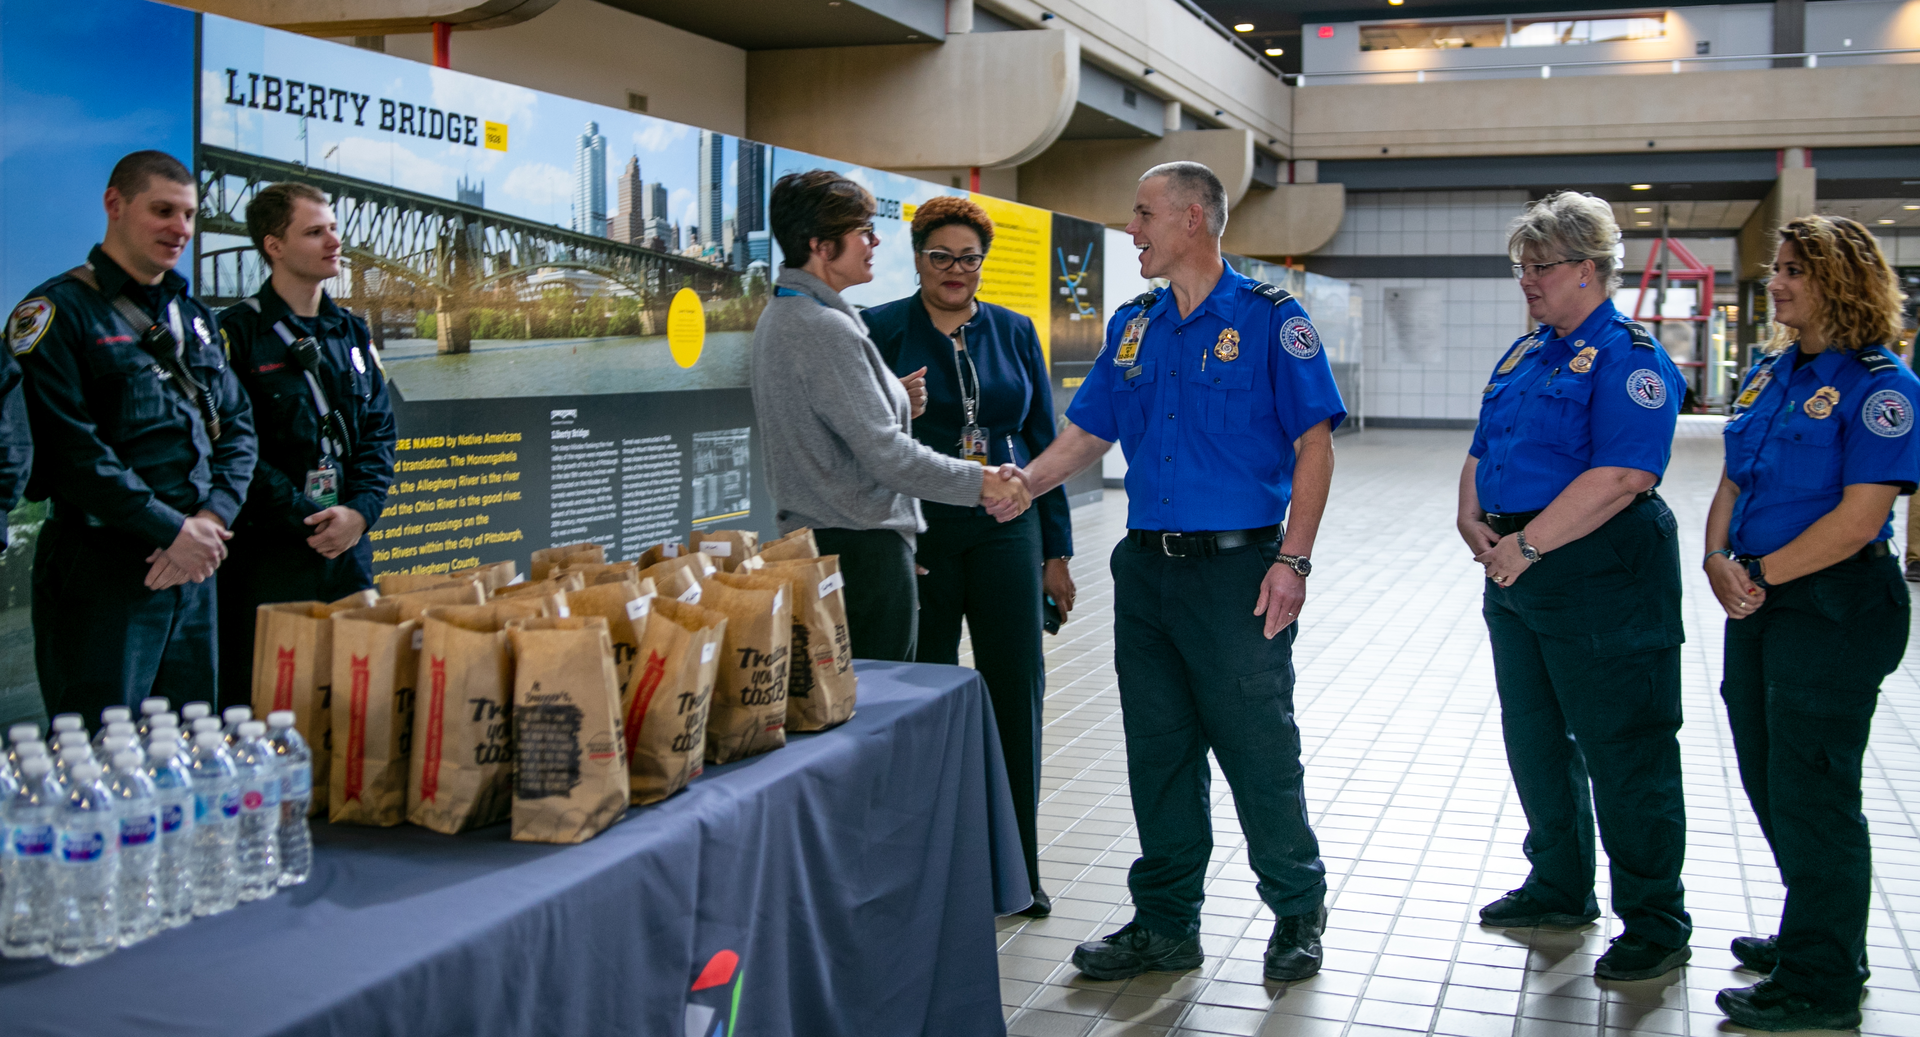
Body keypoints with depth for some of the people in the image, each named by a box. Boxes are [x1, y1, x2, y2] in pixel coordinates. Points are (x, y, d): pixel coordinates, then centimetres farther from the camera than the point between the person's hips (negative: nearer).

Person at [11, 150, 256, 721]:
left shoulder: (194, 317, 17)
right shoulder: (58, 312, -6)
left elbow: (237, 425, 12)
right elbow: (70, 447, -15)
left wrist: (212, 517, -6)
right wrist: (171, 531, -16)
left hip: (194, 567, 7)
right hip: (101, 566, -6)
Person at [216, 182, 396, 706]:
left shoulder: (351, 333, 15)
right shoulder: (239, 333, -5)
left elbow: (379, 431, 11)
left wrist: (360, 510, -5)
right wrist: (307, 519, -15)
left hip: (349, 546, 6)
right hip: (268, 551, -6)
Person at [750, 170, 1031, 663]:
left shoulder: (778, 315, 14)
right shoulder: (826, 330, -18)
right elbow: (887, 455, -20)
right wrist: (981, 482, -12)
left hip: (807, 533, 10)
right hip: (864, 548, -10)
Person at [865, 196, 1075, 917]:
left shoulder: (1013, 332, 10)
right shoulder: (880, 331, 1)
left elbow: (1044, 443, 11)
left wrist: (1056, 551, 8)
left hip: (1006, 532, 3)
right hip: (917, 530, -2)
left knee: (1016, 692, 2)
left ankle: (1016, 868, 15)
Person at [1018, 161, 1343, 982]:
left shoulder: (1268, 319, -6)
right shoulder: (1132, 327, 13)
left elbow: (1314, 441, -8)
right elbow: (1088, 431, 15)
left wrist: (1292, 561, -15)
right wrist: (1022, 484, -2)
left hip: (1236, 567, -6)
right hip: (1146, 568, 6)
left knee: (1259, 751, 1)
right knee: (1159, 753, 11)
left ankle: (1297, 914, 19)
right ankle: (1166, 923, 22)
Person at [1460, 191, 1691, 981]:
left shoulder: (1627, 357, -13)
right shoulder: (1526, 353, 15)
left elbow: (1622, 476, -24)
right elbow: (1483, 452, 19)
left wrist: (1528, 543, -23)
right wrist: (1472, 518, 0)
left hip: (1600, 575, -9)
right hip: (1519, 574, 9)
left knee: (1623, 750, -2)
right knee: (1536, 737, 17)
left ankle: (1656, 923, 10)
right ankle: (1560, 888, 33)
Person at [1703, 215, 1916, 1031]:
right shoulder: (1769, 373, 10)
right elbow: (1733, 483, 12)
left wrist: (1760, 576, -18)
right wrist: (1719, 561, -5)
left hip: (1836, 606, -8)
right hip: (1760, 602, 8)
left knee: (1811, 791, -1)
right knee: (1769, 780, 16)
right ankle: (1818, 938, 34)